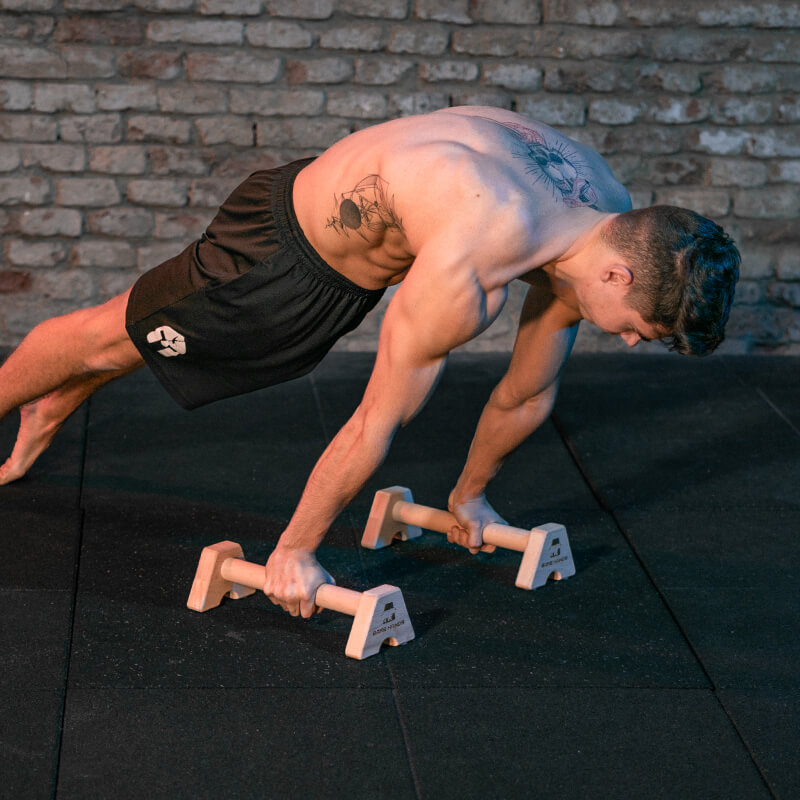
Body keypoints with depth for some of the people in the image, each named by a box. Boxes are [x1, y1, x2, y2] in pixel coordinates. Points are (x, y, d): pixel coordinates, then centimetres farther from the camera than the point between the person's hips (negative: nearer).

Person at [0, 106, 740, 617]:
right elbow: (377, 422, -32)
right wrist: (294, 551, -20)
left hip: (343, 269, 8)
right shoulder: (467, 275, -44)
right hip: (282, 249, -8)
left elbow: (527, 396, -1)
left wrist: (469, 495, 13)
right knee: (111, 336, 13)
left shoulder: (609, 227, -16)